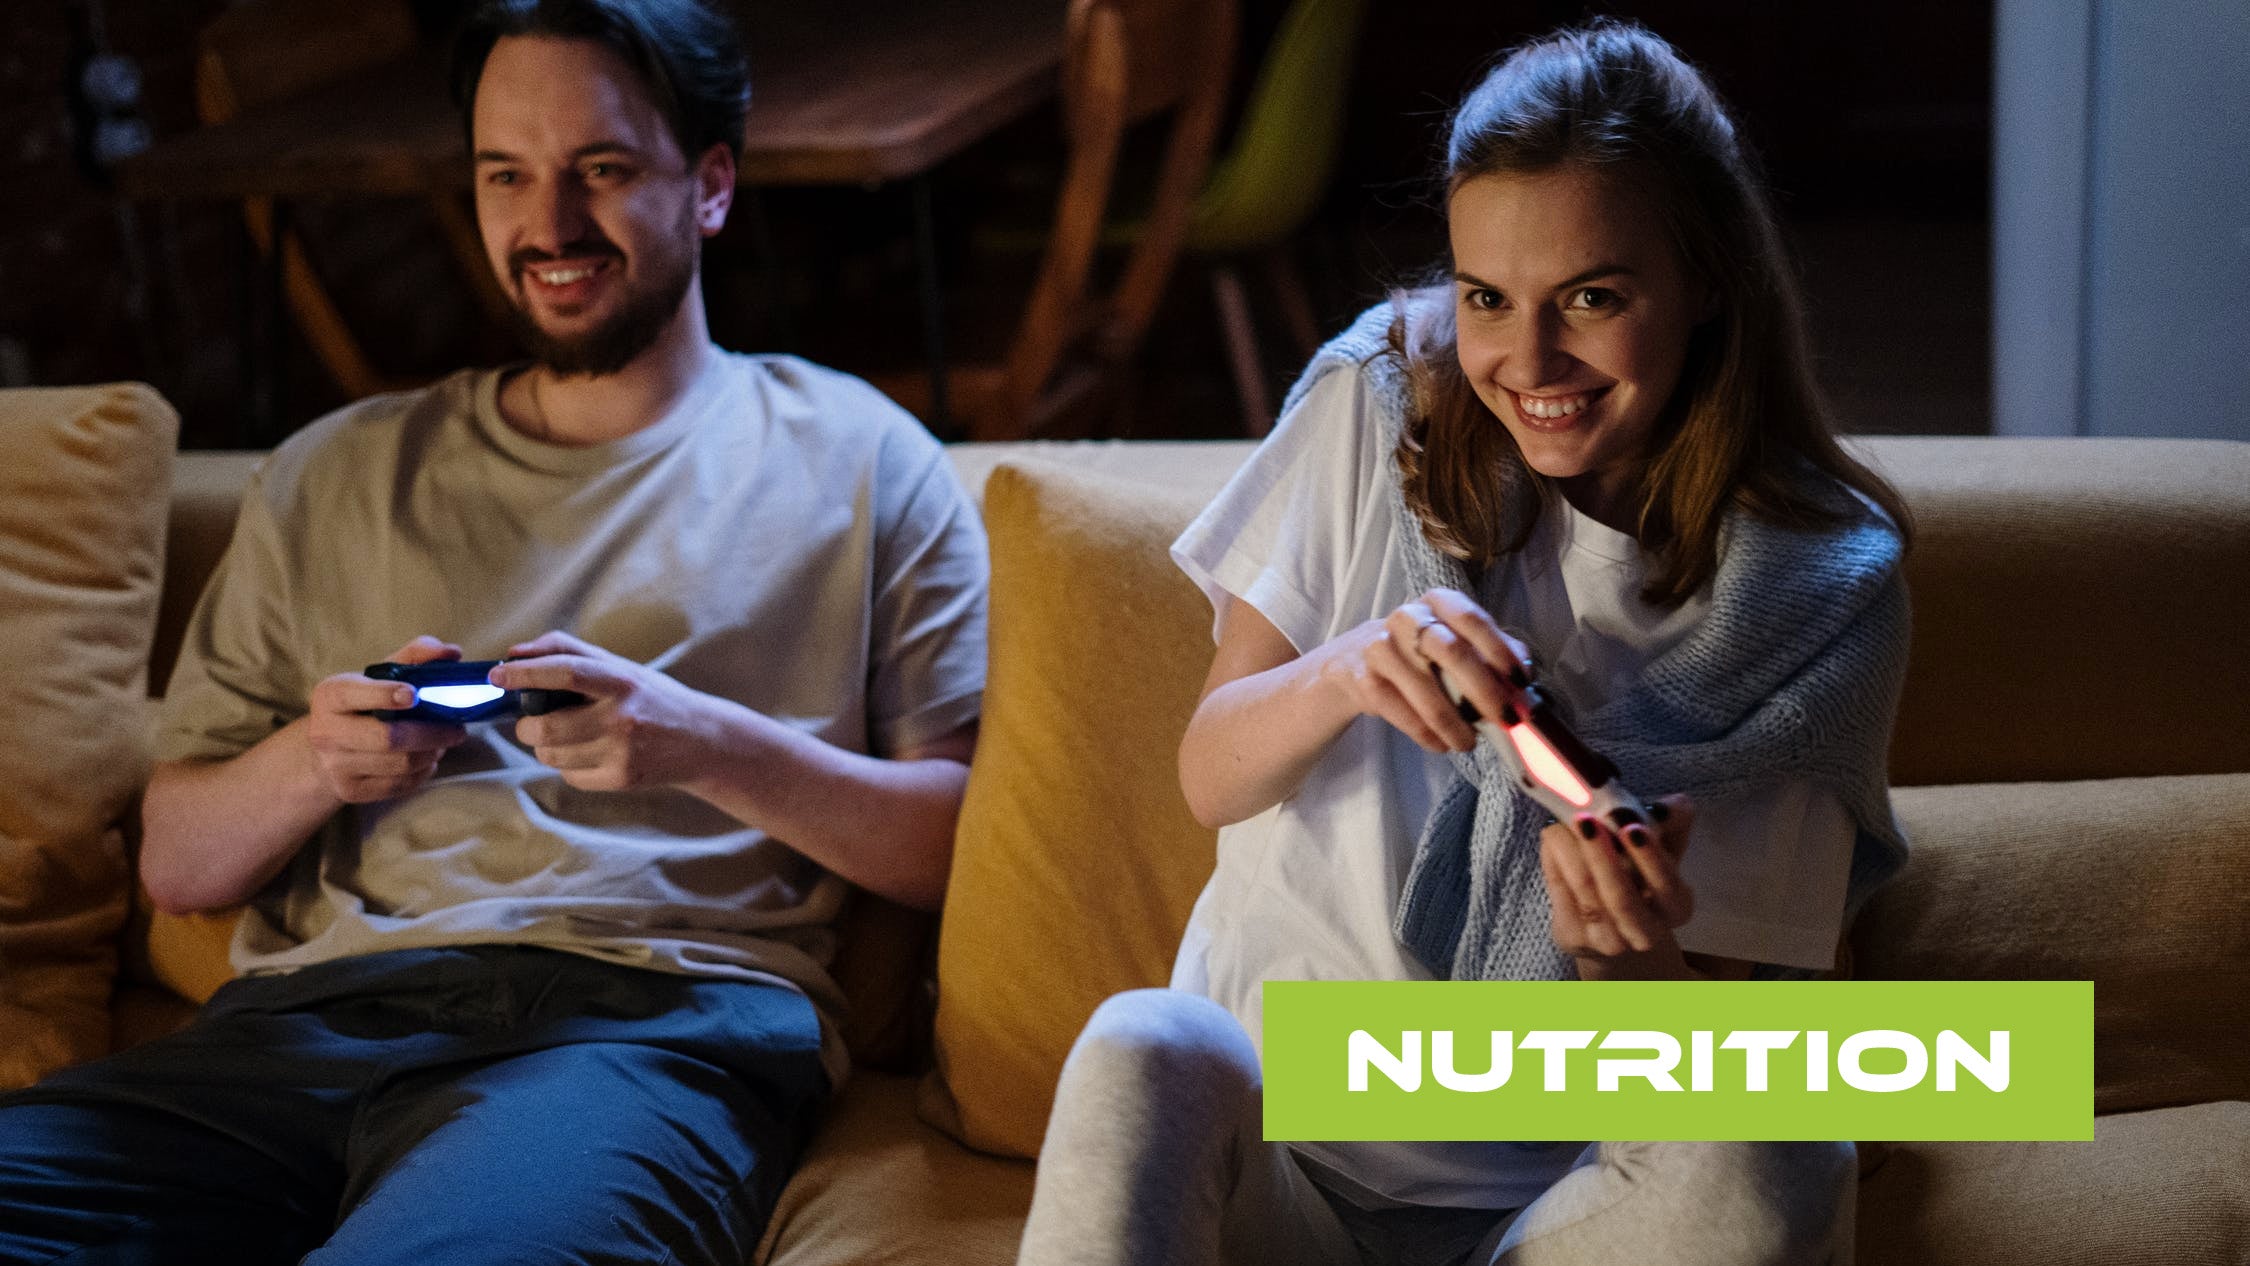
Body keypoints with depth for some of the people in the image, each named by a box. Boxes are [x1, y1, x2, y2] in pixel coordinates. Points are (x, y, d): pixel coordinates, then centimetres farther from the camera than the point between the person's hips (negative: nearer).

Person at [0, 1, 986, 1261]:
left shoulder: (852, 455, 15)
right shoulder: (333, 476, 24)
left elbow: (967, 841, 6)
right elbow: (178, 862, 21)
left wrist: (707, 744, -10)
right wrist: (312, 760, -2)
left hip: (647, 1014, -3)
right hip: (308, 1009, 4)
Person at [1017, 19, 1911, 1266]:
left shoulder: (1822, 591, -4)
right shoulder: (1377, 403, -1)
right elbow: (1208, 777, 2)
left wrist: (1639, 966, -27)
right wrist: (1348, 674, -21)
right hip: (1273, 1142, 0)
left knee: (1750, 1166, -33)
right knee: (1138, 1055, -34)